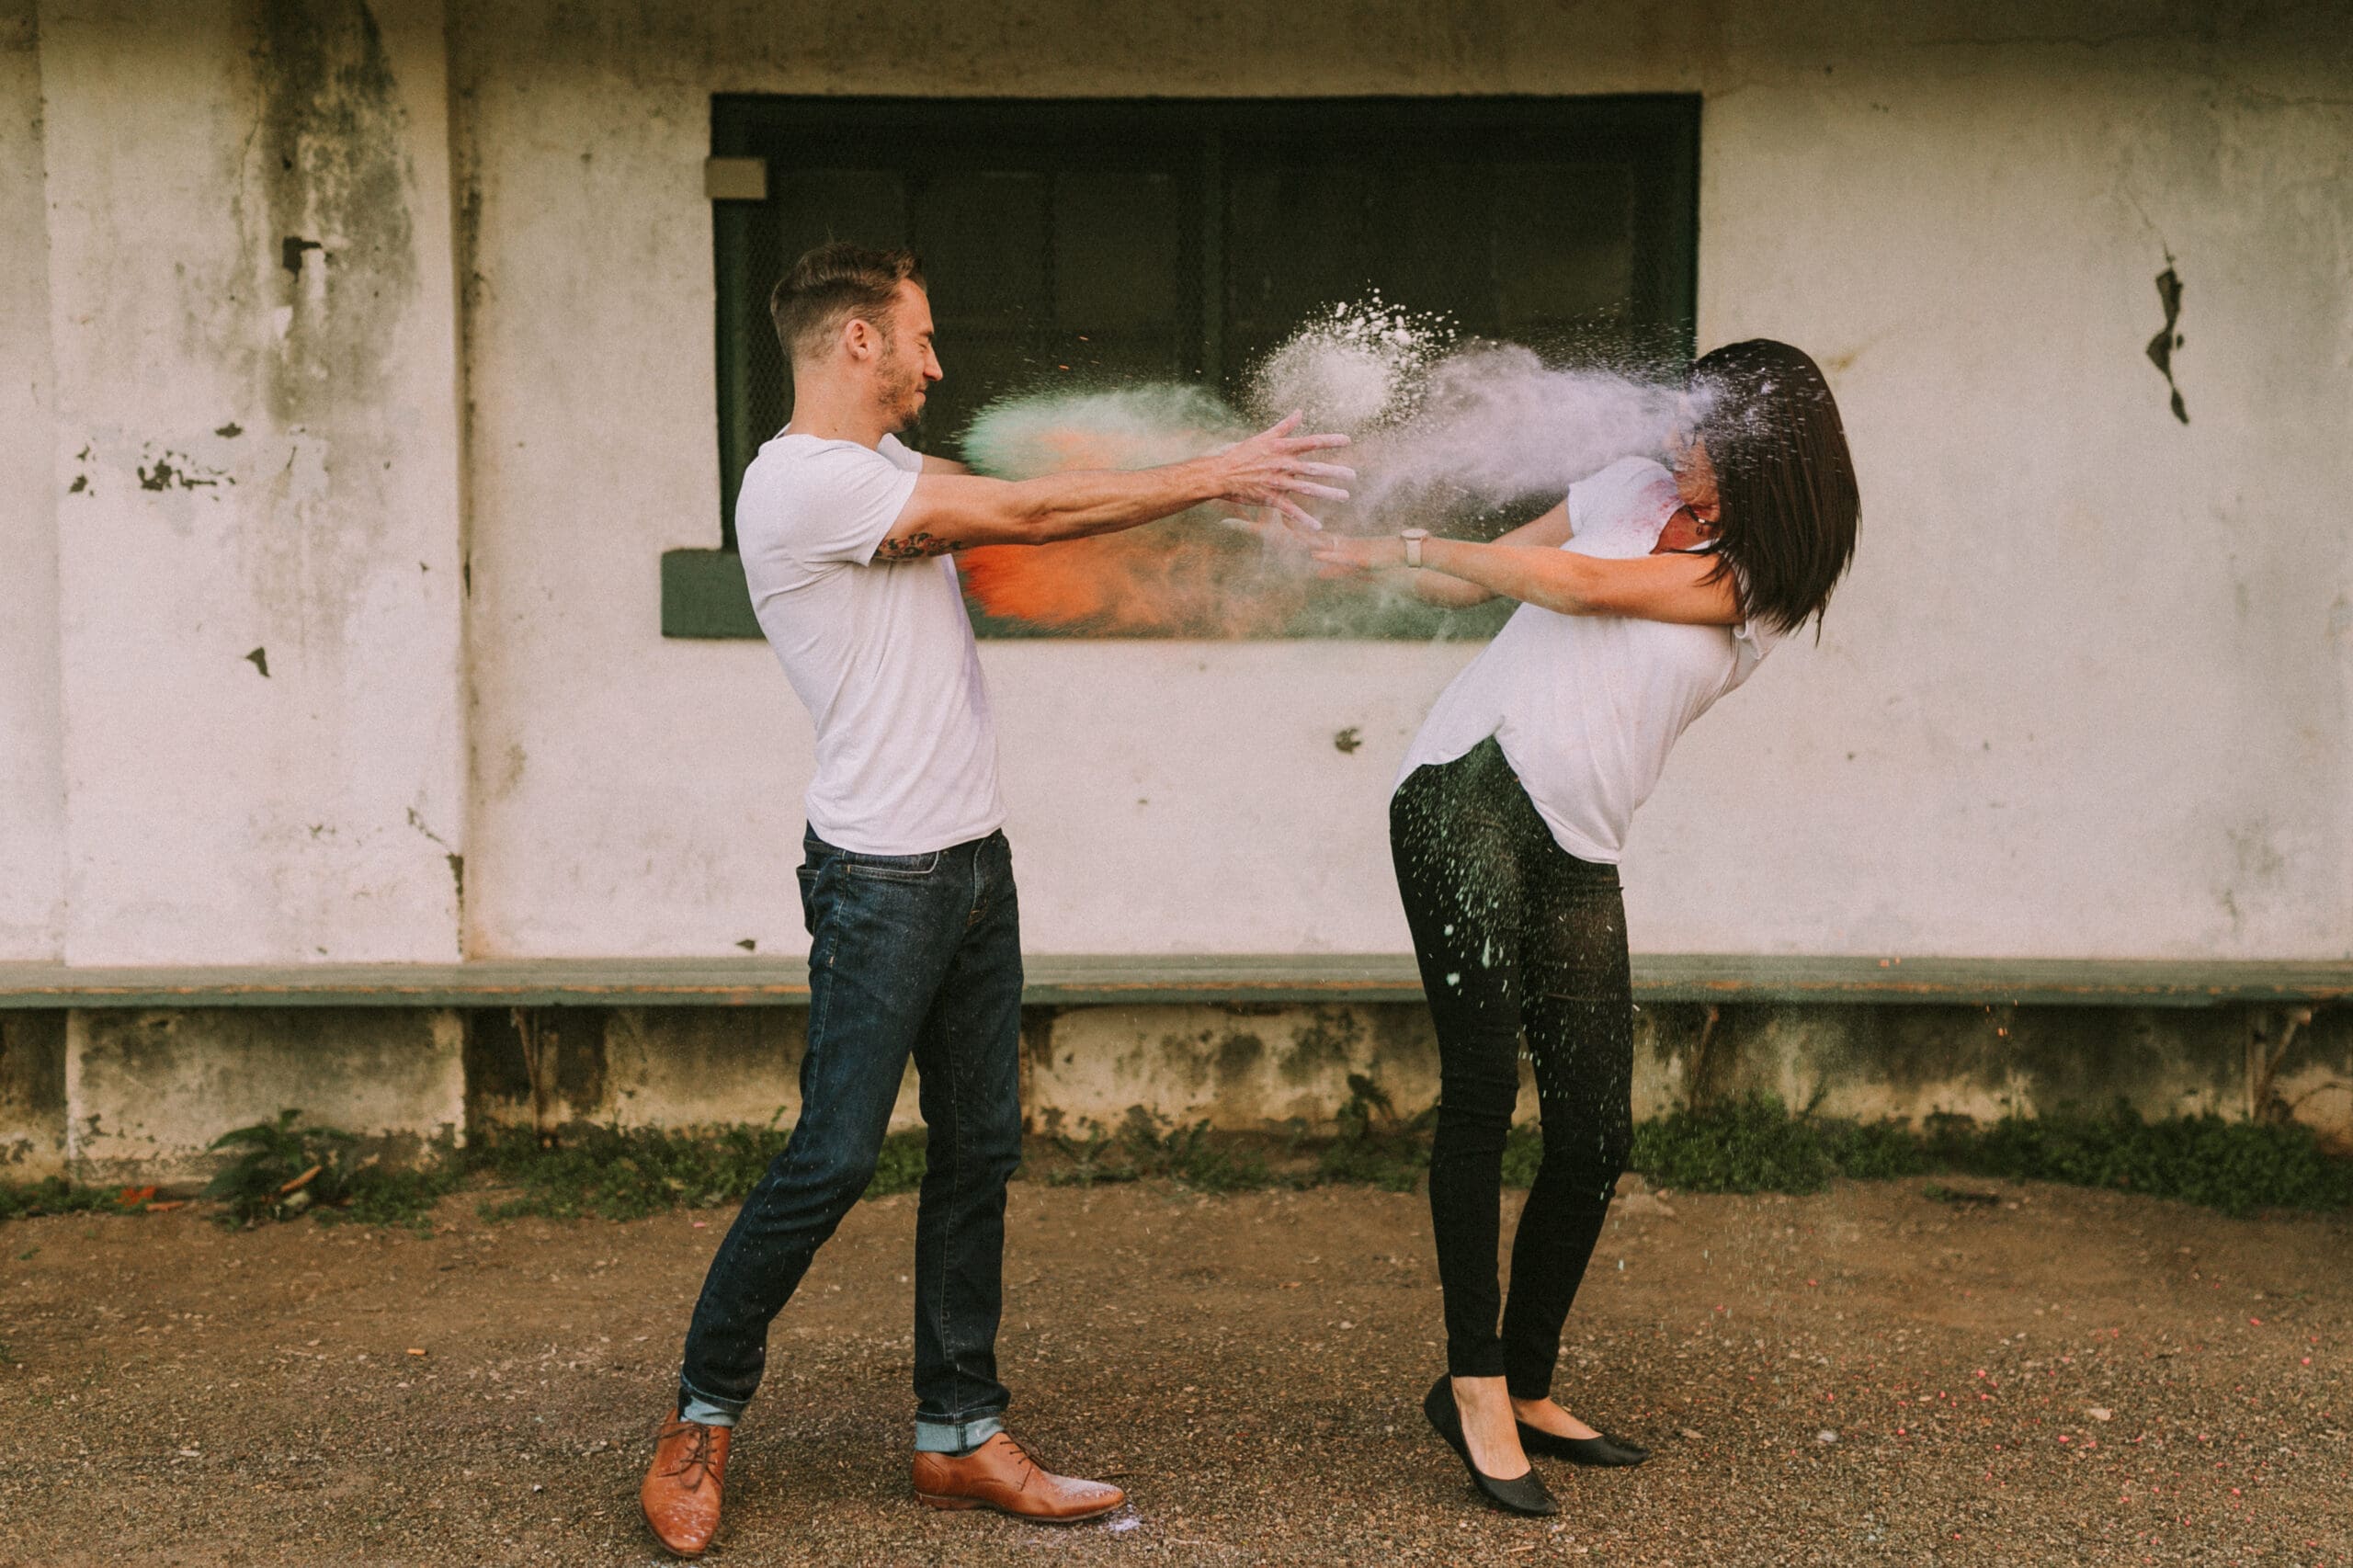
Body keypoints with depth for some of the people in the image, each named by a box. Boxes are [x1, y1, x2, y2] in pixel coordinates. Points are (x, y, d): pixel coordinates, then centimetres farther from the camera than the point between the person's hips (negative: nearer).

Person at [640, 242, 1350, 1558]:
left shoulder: (886, 468, 16)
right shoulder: (801, 481, -15)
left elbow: (1019, 511, 11)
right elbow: (1027, 515, -16)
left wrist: (1219, 477, 4)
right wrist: (1212, 478, -10)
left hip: (974, 863, 9)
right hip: (883, 879, -9)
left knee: (982, 1151, 9)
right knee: (835, 1159, -5)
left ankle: (961, 1437, 19)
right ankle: (702, 1422, 13)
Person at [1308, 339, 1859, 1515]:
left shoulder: (1758, 589, 4)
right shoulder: (1632, 489, 12)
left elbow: (1578, 585, -5)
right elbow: (1480, 578, 22)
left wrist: (1415, 547, -1)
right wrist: (1370, 559, 16)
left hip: (1579, 856, 1)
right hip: (1468, 793, -1)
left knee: (1595, 1139, 2)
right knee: (1483, 1087, -14)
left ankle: (1527, 1393, 19)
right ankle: (1476, 1383, -7)